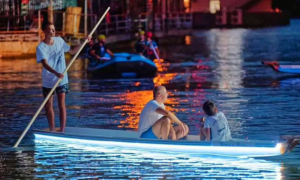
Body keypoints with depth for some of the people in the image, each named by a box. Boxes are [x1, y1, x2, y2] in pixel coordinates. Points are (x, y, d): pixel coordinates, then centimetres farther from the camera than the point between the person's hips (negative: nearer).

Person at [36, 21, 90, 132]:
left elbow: (72, 52, 14)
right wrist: (56, 73, -42)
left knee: (61, 105, -3)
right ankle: (52, 130, 22)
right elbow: (45, 64, -26)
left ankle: (62, 130, 0)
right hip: (48, 81, -1)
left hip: (62, 80, 1)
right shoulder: (41, 47, -14)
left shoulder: (59, 41, -1)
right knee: (48, 106, 7)